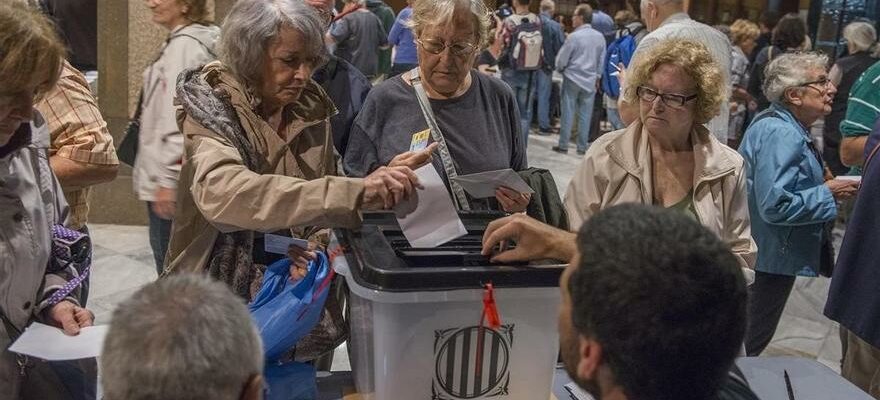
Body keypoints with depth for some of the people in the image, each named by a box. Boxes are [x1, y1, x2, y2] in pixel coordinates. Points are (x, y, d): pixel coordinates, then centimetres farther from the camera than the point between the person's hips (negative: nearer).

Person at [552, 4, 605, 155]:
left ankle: (563, 145, 8)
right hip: (590, 81, 3)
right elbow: (602, 61, 6)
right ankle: (582, 147, 12)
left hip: (572, 79, -3)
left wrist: (561, 69, 13)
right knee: (585, 115, 7)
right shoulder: (599, 37, -2)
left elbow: (561, 60, -7)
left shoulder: (574, 36, -15)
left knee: (568, 113, 4)